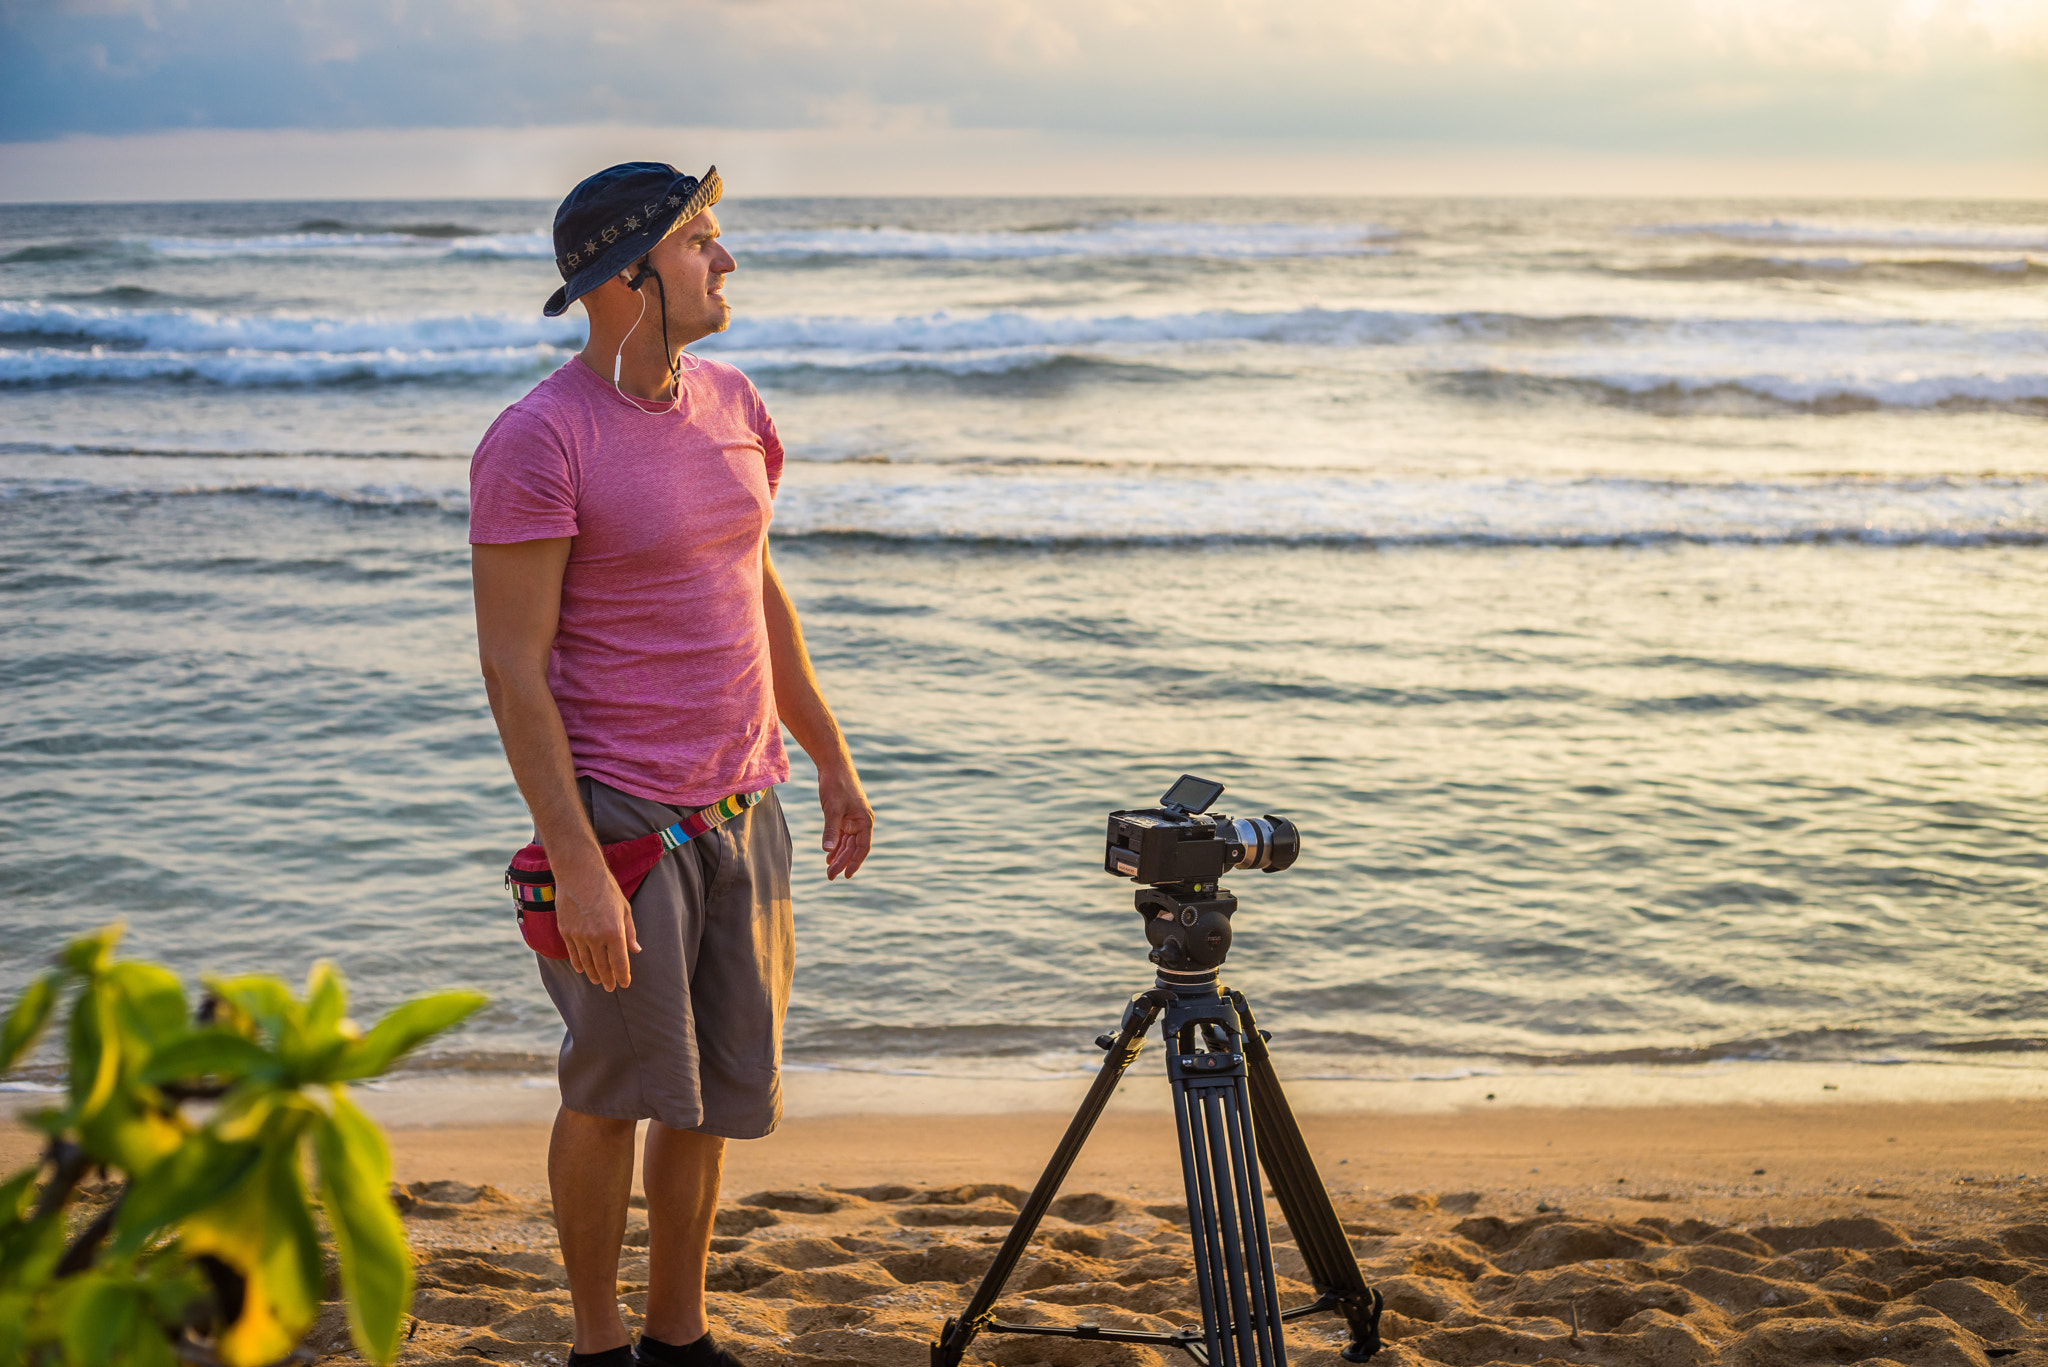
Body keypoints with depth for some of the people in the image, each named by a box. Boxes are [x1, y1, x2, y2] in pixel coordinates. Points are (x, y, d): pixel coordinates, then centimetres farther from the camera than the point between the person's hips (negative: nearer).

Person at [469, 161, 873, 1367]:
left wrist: (831, 757, 19)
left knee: (719, 1092, 12)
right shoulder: (536, 442, -14)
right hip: (619, 814, -6)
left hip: (742, 805, 7)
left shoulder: (731, 405, 8)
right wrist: (579, 866, -20)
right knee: (615, 1090, 4)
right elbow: (513, 669, -16)